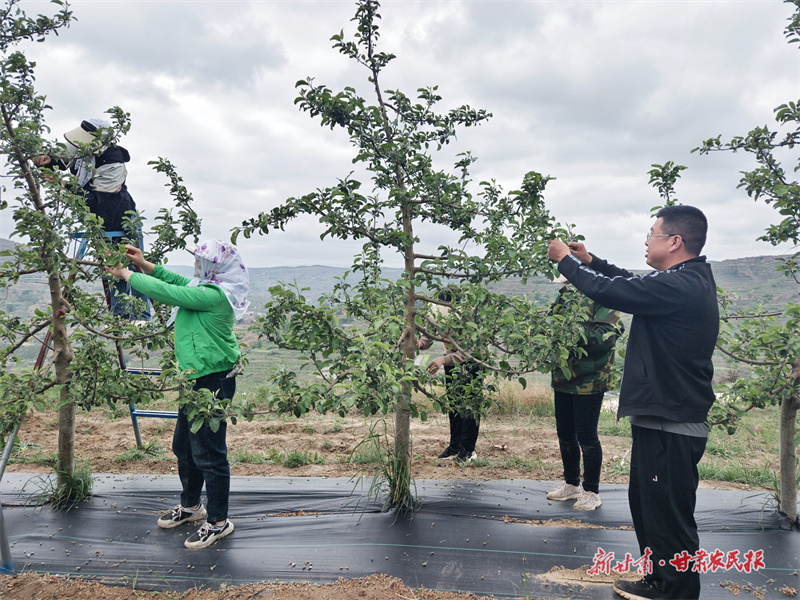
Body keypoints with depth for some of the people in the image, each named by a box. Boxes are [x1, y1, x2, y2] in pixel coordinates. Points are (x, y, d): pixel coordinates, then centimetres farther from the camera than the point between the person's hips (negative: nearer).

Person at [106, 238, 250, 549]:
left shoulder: (214, 296, -22)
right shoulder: (208, 289, 7)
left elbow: (165, 292, -21)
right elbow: (177, 281, 22)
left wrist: (126, 274, -9)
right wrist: (144, 264, 11)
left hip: (213, 381, -11)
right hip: (197, 379, 11)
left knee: (208, 453, 0)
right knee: (183, 445, 22)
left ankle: (218, 521, 16)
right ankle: (191, 506, 41)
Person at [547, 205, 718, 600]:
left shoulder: (679, 287, -23)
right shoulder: (689, 281, 9)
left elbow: (607, 291, -22)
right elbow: (631, 283, 23)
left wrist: (566, 260, -6)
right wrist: (589, 260, 18)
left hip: (671, 426, -11)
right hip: (663, 418, 11)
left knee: (669, 517, 3)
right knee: (647, 505, 22)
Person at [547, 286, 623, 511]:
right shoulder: (567, 292, 11)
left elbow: (606, 336, -22)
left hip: (589, 380, -7)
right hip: (563, 377, 7)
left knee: (586, 436, 2)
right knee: (565, 433, 16)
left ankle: (591, 492, 18)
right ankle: (571, 484, 34)